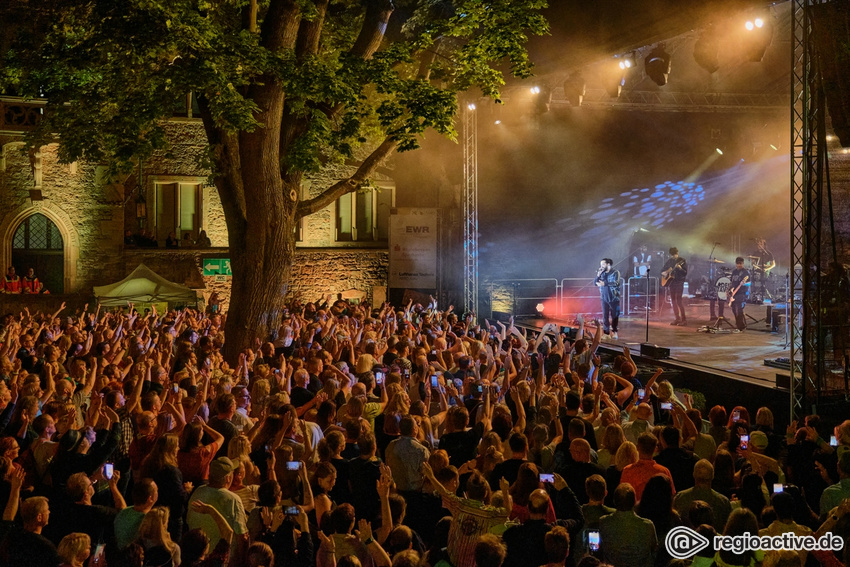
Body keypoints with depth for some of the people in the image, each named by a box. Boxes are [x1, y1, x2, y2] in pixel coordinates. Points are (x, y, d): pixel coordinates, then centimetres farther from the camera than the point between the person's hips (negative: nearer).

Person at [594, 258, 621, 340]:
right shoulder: (602, 273, 9)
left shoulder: (615, 273, -5)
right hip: (604, 298, 4)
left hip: (614, 298, -4)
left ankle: (614, 332, 16)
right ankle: (606, 333, 4)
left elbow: (615, 283, -19)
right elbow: (595, 283, 6)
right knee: (605, 316, 1)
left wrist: (604, 284, -25)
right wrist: (598, 275, -10)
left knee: (615, 315, 4)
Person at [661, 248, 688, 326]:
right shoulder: (669, 261, 11)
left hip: (679, 283, -6)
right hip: (671, 282, 6)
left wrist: (680, 268, -29)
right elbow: (662, 270, 20)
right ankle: (677, 319, 14)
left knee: (678, 300, -13)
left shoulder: (682, 261, -5)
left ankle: (684, 320, -9)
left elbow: (685, 274, -12)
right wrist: (664, 273, -2)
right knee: (673, 301, 7)